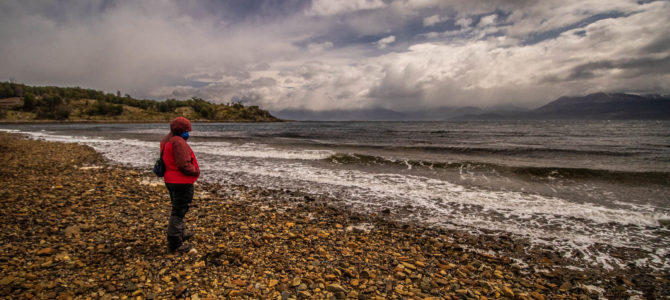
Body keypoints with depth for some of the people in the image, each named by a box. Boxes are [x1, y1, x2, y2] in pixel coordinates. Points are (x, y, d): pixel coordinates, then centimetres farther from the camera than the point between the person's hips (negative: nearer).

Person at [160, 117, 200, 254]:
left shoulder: (167, 141, 10)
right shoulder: (179, 142, -23)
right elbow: (184, 165, -28)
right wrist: (196, 171, -12)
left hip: (171, 180, 10)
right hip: (182, 183, -10)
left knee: (178, 208, 25)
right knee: (179, 211, -1)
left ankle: (182, 233, 43)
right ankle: (174, 244, 7)